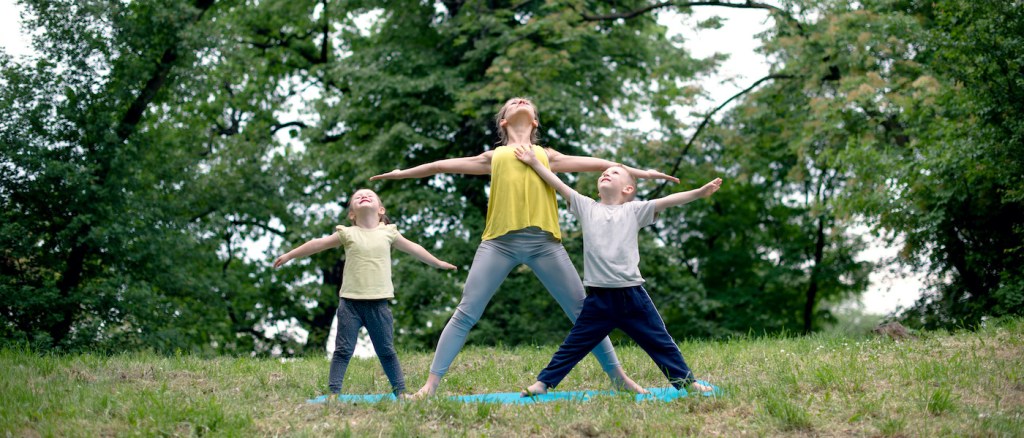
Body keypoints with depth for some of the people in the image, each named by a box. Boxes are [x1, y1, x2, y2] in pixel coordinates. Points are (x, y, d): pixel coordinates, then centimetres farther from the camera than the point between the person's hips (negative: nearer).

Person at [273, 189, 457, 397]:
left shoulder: (388, 233, 8)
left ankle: (400, 391, 15)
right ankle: (333, 391, -1)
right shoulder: (348, 234, 3)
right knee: (343, 350, -2)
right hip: (350, 301, -1)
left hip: (378, 303, 1)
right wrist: (289, 255, 11)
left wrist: (439, 263, 29)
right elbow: (318, 244, 9)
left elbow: (412, 248, 21)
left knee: (386, 350, 8)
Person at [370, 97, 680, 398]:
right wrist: (402, 173, 35)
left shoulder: (546, 156, 24)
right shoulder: (494, 157, 23)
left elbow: (595, 164, 24)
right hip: (499, 241, -1)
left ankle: (618, 377, 11)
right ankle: (431, 383, -5)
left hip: (544, 241, 1)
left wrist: (641, 173, 22)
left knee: (584, 311, 1)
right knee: (466, 313, -7)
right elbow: (443, 165, 29)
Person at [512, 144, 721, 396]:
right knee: (573, 345, 5)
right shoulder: (587, 208, 11)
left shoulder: (634, 211, 7)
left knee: (660, 343, 7)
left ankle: (686, 382, 16)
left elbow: (666, 201, -1)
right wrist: (534, 163, 5)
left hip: (632, 295, 0)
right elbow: (559, 185, 9)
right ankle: (543, 383, 12)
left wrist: (700, 193, -10)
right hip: (599, 299, 0)